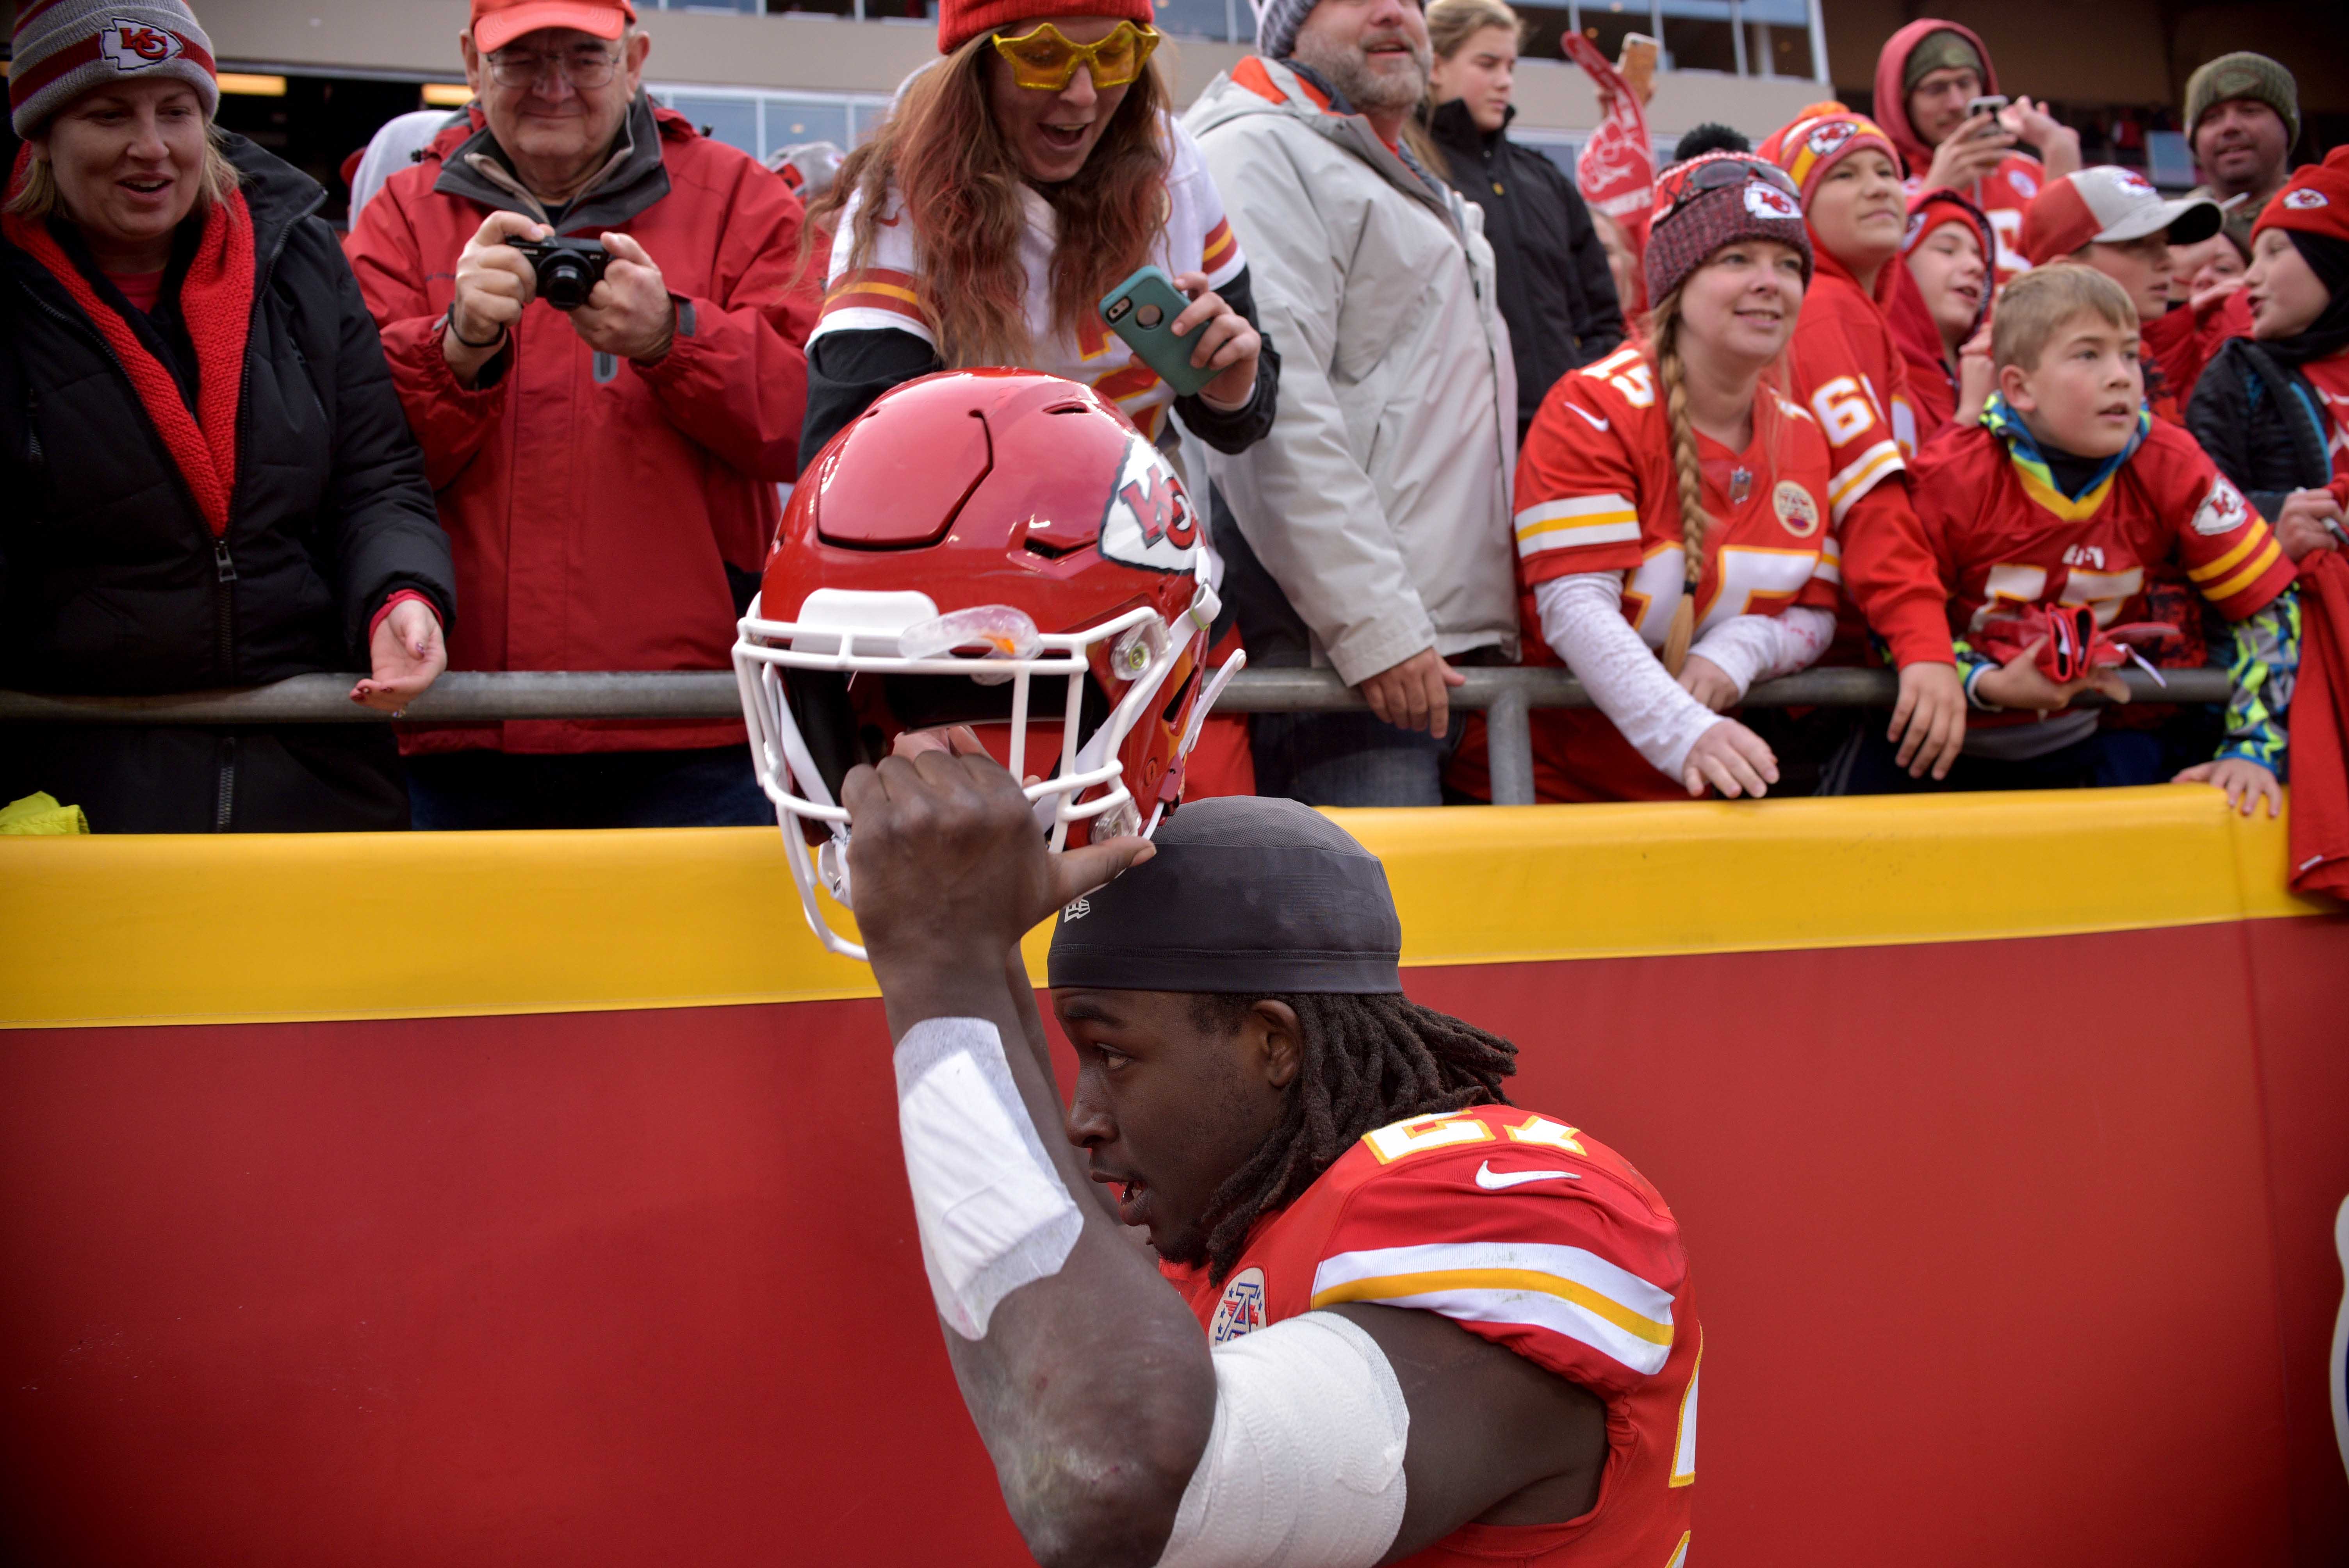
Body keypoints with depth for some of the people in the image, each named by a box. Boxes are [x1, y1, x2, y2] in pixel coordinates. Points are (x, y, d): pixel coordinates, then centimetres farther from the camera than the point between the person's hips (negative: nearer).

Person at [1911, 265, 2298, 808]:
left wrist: (2252, 751, -14)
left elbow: (2271, 606, -6)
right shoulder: (1950, 479, -17)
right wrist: (1988, 684, -23)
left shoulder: (2170, 467, -10)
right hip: (1970, 750, -1)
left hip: (2099, 737, 1)